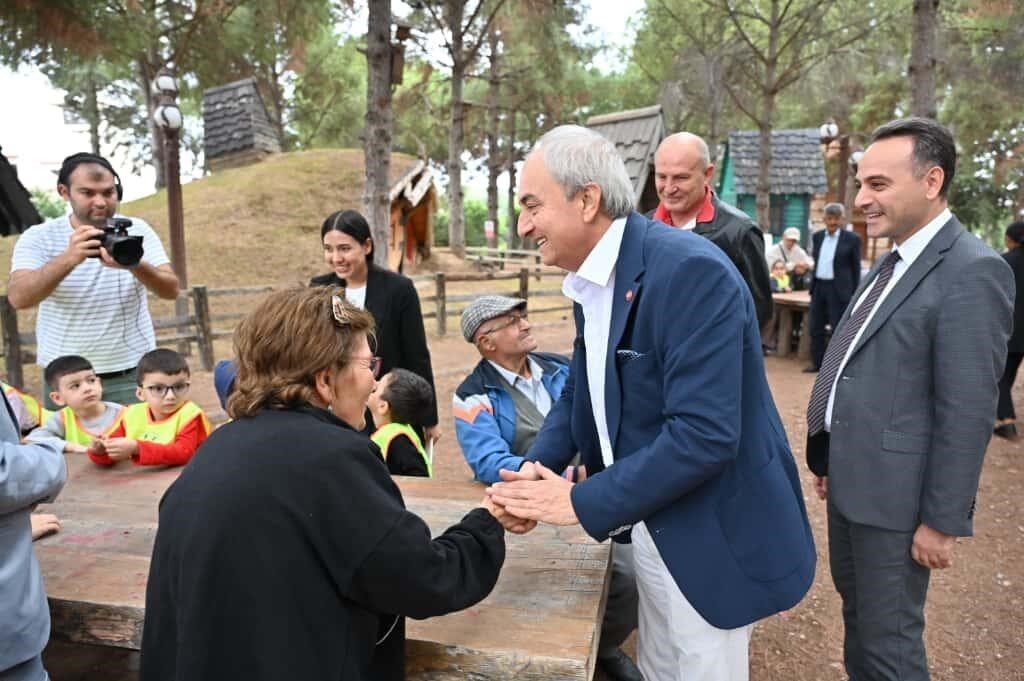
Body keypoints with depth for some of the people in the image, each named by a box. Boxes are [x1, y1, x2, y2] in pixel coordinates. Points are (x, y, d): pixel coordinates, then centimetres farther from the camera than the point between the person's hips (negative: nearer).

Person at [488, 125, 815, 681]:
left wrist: (582, 501, -23)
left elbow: (704, 433, -31)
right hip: (650, 526, 8)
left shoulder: (691, 271, -25)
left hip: (710, 540, -8)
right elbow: (579, 391, 10)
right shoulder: (589, 280, 2)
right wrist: (537, 467, -7)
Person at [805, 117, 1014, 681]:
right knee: (856, 615, 23)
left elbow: (966, 412, -20)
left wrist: (942, 520, -17)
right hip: (852, 479, 9)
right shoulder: (895, 261, 10)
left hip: (893, 491, -8)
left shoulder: (972, 272, -18)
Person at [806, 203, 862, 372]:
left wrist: (854, 293, -5)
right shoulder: (817, 236, 9)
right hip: (818, 286, 5)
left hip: (839, 289, -5)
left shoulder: (852, 239, -5)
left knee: (838, 328, 0)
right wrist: (813, 284, 13)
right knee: (815, 327, 9)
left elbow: (856, 267, -2)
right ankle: (817, 362, 20)